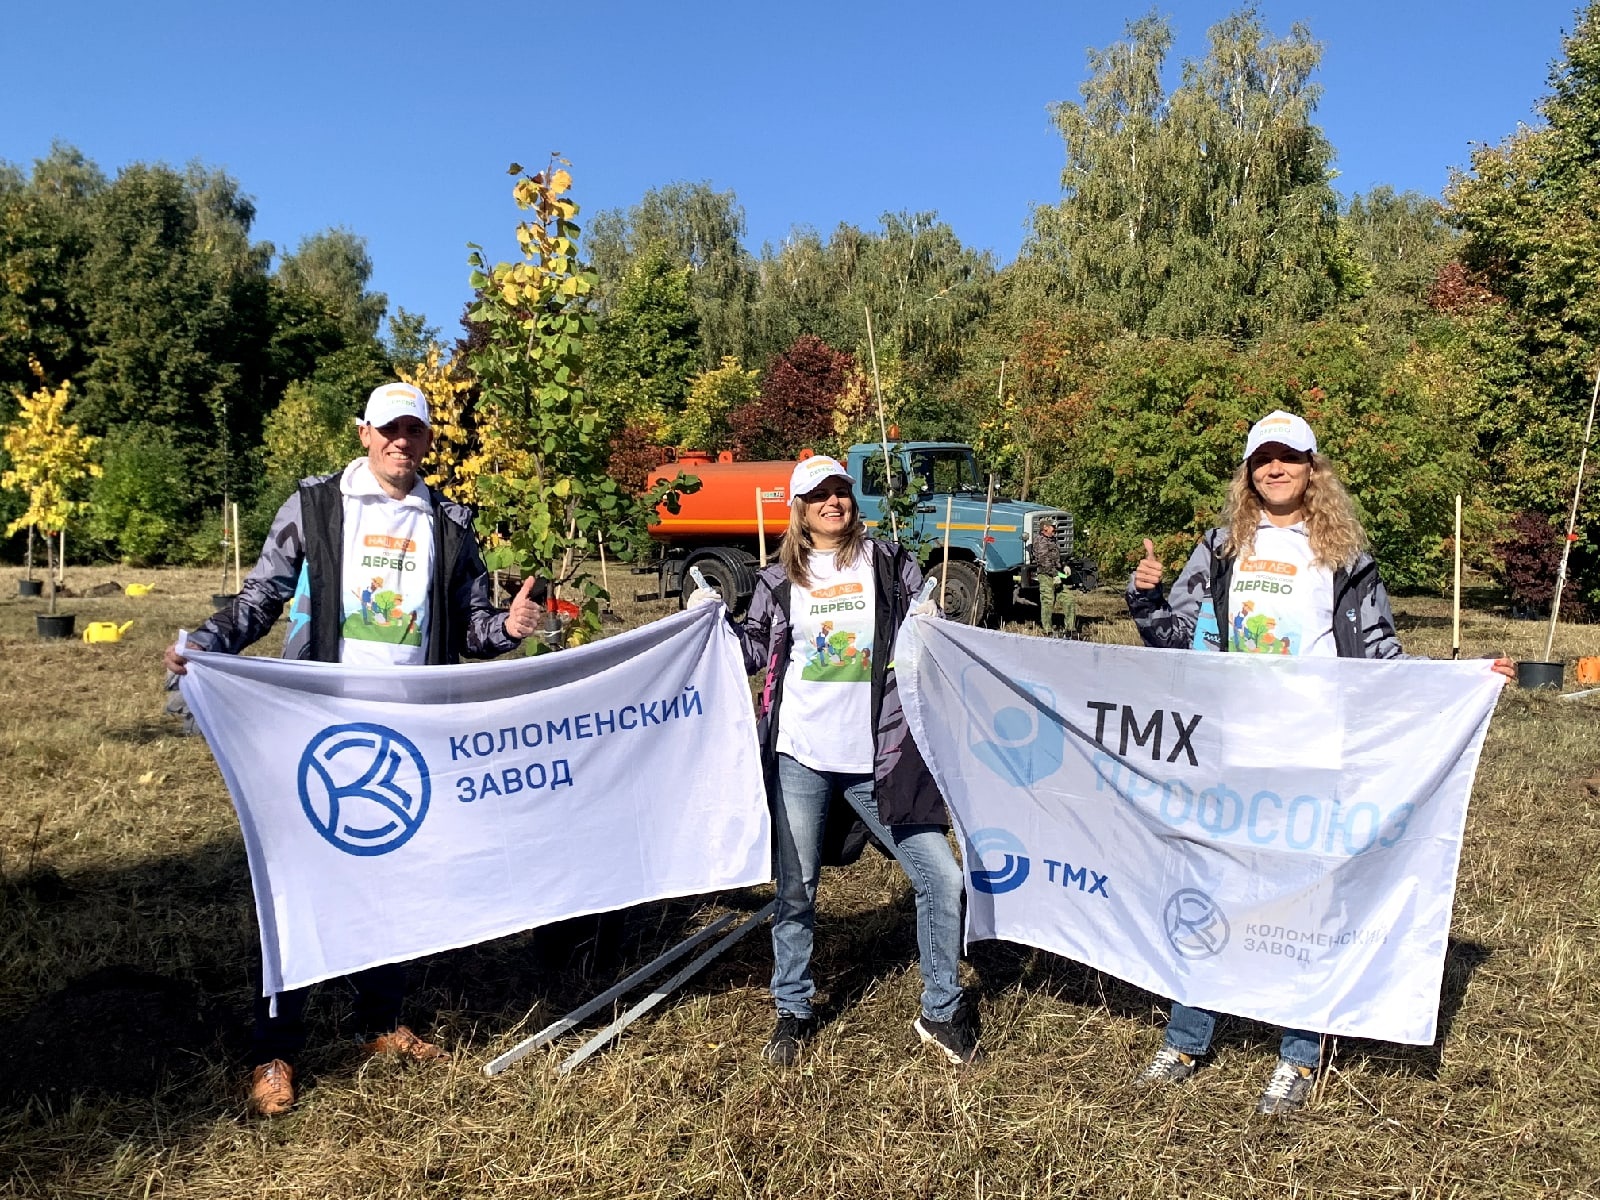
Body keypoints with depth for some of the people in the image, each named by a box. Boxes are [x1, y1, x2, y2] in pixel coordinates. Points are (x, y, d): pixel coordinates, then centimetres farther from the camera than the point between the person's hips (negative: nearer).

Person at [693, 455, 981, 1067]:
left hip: (878, 757, 0)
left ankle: (942, 1012, 18)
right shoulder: (779, 580, 7)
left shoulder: (891, 564, 5)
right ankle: (792, 1012, 29)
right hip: (801, 757, 0)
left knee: (941, 877, -2)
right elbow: (756, 651, 15)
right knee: (794, 891, 8)